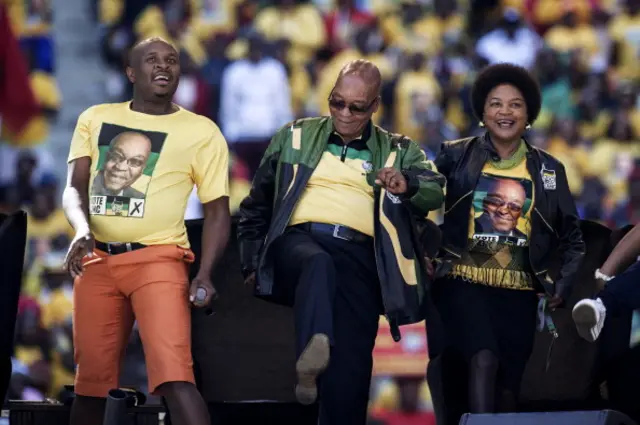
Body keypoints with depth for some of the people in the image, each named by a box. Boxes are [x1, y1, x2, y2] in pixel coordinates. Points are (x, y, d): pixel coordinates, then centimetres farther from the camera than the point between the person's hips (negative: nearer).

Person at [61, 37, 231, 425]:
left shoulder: (202, 131, 3)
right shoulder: (95, 119, 11)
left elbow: (217, 209, 3)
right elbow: (74, 188, 5)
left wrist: (205, 275, -11)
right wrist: (82, 230, -18)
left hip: (158, 258, -3)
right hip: (97, 260, 4)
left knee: (174, 375, -21)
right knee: (92, 379, 7)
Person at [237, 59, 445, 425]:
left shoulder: (397, 152, 18)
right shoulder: (295, 138, 21)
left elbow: (435, 192, 0)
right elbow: (258, 205, 25)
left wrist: (408, 184, -22)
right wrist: (252, 263, 16)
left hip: (358, 256, 1)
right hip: (299, 241, -1)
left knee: (351, 363, -10)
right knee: (319, 263, -38)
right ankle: (314, 352, -59)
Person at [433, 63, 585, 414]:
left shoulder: (549, 170, 11)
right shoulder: (456, 156, 4)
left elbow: (571, 236, 16)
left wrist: (564, 284, 5)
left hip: (518, 291, 3)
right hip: (464, 282, -3)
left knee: (509, 384, 3)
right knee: (484, 359, -26)